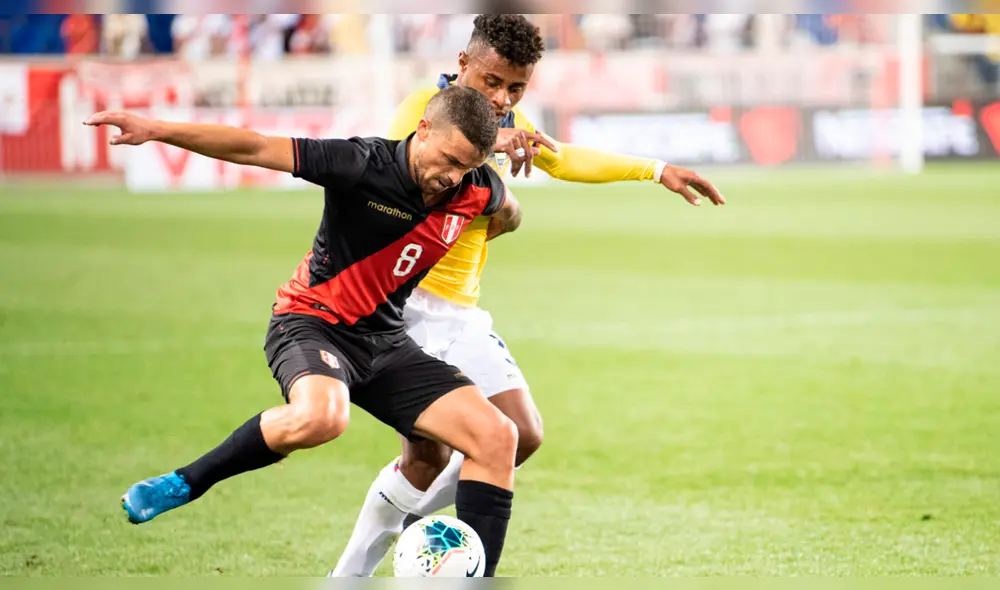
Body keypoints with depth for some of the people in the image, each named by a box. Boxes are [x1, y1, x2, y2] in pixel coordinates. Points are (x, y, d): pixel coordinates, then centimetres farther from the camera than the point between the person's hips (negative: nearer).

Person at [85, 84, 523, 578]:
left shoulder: (474, 188, -6)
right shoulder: (366, 163, -21)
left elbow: (508, 214, 21)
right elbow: (255, 149, -22)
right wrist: (157, 130, -27)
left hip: (383, 341, 6)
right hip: (313, 321, -6)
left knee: (497, 437, -8)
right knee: (319, 416, -39)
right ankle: (182, 484, -17)